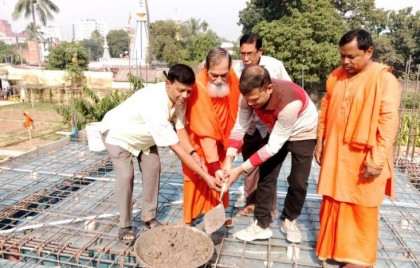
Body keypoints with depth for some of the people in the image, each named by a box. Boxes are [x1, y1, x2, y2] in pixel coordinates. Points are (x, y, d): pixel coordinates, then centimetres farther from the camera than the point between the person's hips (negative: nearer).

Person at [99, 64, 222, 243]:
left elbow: (179, 128, -13)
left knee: (153, 168, 1)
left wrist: (194, 154, -28)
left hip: (143, 134, 7)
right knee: (126, 175, -15)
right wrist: (205, 176, -42)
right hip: (117, 132, -7)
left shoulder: (179, 98, -21)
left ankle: (148, 217, 18)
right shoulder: (155, 106, -45)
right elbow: (176, 148, -44)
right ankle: (125, 226, 3)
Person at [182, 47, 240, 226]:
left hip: (221, 136, 5)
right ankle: (189, 218, 12)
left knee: (221, 176, 10)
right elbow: (205, 133, -35)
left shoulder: (231, 76, -18)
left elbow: (236, 106, -1)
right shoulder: (199, 88, -35)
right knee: (196, 176, -2)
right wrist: (215, 167, -35)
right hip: (198, 138, -5)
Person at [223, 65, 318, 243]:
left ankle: (289, 220, 21)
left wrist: (241, 169, -34)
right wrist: (228, 160, -32)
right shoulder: (251, 94, -28)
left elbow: (273, 146, -35)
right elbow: (240, 127, -20)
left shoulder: (289, 102, -43)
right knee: (266, 177, -3)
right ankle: (261, 225, 7)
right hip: (276, 132, 4)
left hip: (303, 133, -4)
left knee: (298, 182, -4)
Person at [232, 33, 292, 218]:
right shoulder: (236, 69, -14)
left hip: (271, 125, -2)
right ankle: (251, 203, 29)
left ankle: (270, 208, 20)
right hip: (248, 126, 2)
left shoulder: (275, 66, -14)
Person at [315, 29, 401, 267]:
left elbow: (389, 123, -16)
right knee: (334, 203, 15)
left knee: (361, 208, 7)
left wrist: (377, 160, -19)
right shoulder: (336, 76, 7)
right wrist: (320, 142, 12)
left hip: (364, 159, -5)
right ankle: (333, 247, 33)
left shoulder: (384, 79, -12)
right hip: (336, 154, 6)